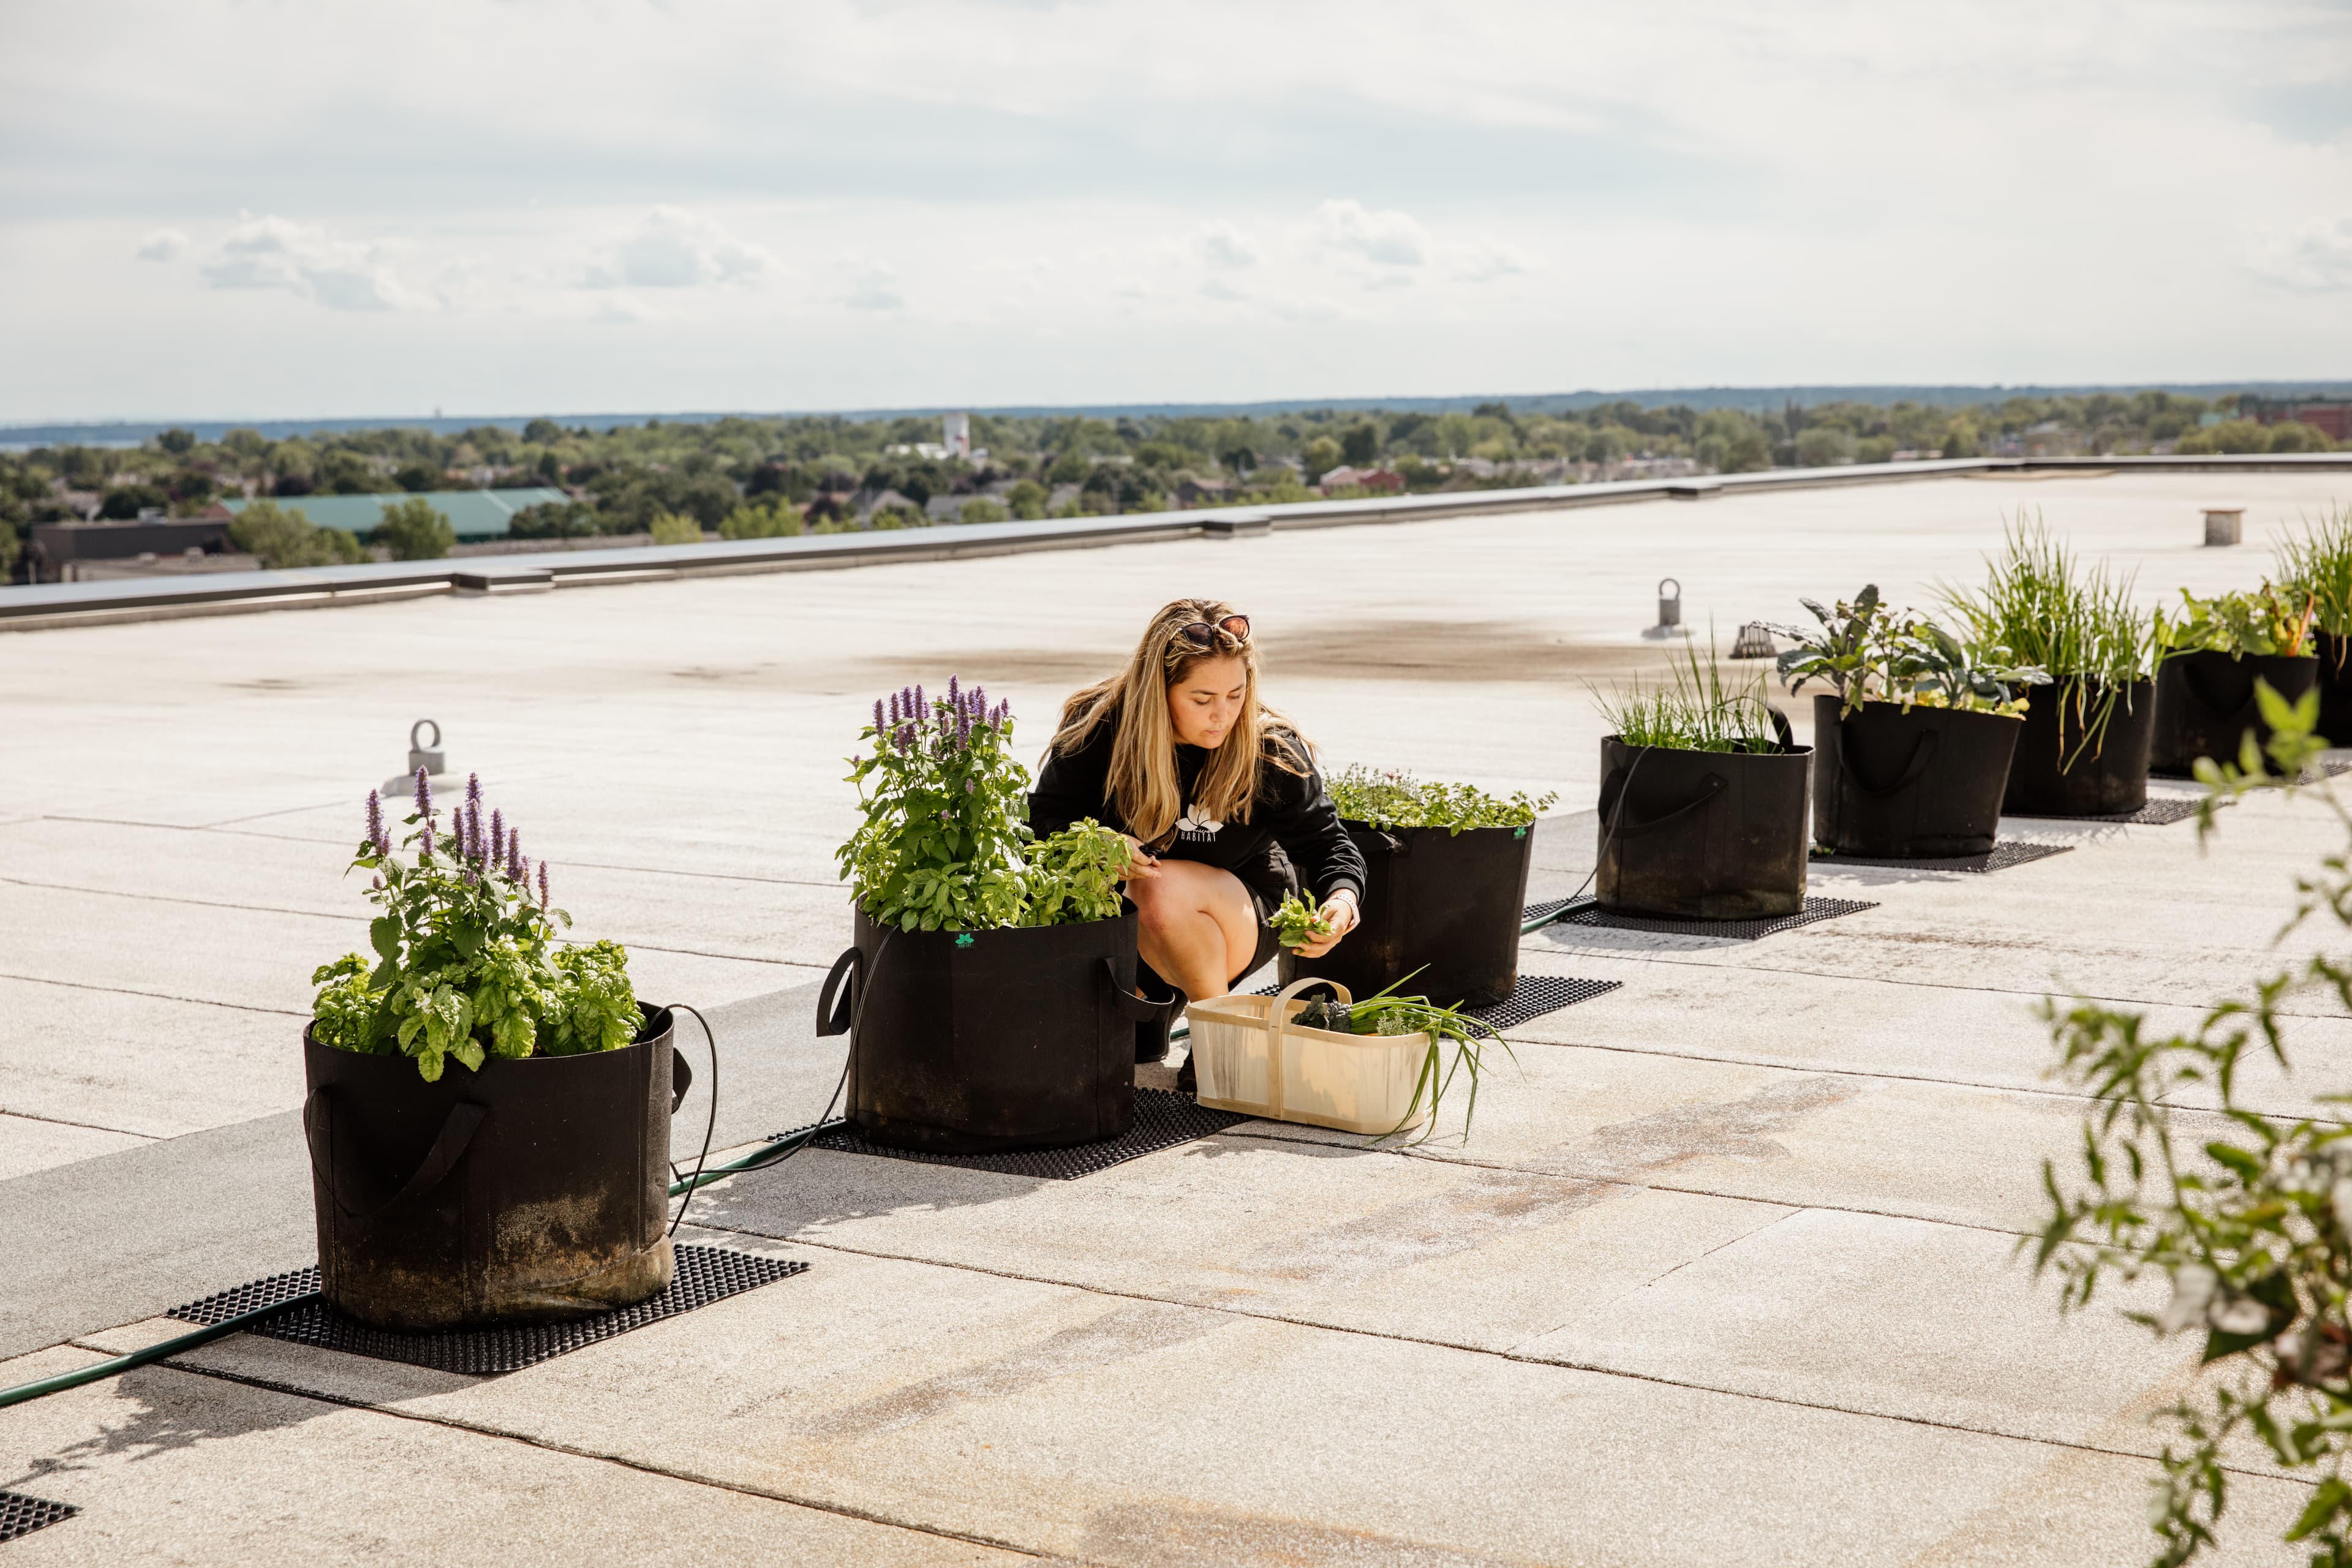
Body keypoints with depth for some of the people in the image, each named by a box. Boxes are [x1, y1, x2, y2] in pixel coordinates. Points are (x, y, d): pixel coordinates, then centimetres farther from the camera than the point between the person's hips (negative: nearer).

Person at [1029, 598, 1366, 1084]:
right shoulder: (1100, 725, -16)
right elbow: (1043, 817, -8)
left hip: (1244, 920, -3)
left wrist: (1342, 898, -32)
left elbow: (1325, 841, -8)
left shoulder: (1272, 748, -16)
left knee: (1164, 887, -34)